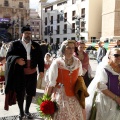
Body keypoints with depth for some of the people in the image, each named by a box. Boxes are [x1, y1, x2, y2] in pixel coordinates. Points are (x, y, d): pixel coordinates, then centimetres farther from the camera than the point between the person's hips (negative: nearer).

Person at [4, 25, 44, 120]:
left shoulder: (36, 45, 8)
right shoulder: (15, 44, 1)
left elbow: (40, 58, 8)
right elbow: (9, 56, -6)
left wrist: (41, 70, -1)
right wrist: (17, 59, -26)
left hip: (32, 73, 3)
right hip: (19, 73, -2)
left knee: (30, 92, 12)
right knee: (20, 93, 6)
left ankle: (27, 111, 30)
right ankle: (21, 112, 22)